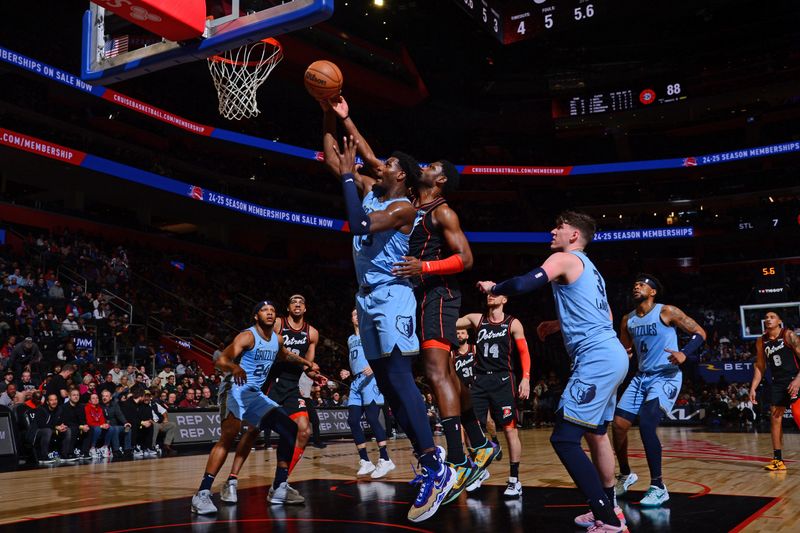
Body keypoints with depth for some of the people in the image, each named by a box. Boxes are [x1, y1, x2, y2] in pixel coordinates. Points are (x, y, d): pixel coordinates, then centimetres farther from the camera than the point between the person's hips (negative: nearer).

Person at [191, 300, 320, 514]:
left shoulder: (277, 339, 9)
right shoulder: (247, 336, -14)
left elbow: (285, 355, 35)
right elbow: (220, 360, -27)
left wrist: (306, 363, 30)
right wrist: (234, 367, -48)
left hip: (256, 394, 8)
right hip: (235, 389, -8)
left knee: (290, 429, 4)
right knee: (229, 434, -29)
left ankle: (279, 488, 11)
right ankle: (202, 493, -30)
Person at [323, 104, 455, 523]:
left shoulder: (403, 208, -8)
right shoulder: (369, 191, 15)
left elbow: (360, 225, -23)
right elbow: (332, 157, 19)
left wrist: (349, 176, -16)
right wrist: (333, 116, 12)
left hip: (391, 296, -9)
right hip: (367, 299, 9)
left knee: (399, 381, -17)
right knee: (389, 386, 6)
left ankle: (436, 470, -16)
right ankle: (432, 466, 11)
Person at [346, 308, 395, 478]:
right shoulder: (350, 339, 24)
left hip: (370, 378, -7)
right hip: (356, 381, 8)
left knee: (372, 418, -17)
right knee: (352, 420, -2)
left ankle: (385, 460, -16)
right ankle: (365, 462, 3)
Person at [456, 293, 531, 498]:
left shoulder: (513, 324, 1)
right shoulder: (476, 319, 9)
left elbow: (524, 352, -1)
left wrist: (526, 378, -12)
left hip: (503, 381, -3)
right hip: (480, 381, 3)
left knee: (510, 430, -5)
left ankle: (514, 480, 4)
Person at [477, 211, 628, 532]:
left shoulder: (565, 259, -4)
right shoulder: (590, 268, 24)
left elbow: (523, 285, -19)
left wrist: (493, 288, 1)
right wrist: (560, 323, 37)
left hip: (597, 359, -10)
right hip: (611, 355, 11)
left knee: (564, 439, -12)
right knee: (595, 434, 21)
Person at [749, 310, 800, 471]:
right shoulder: (761, 342, 8)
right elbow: (760, 366, 14)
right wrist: (753, 388, 7)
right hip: (778, 382, 6)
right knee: (775, 417, 2)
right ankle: (778, 459, 8)